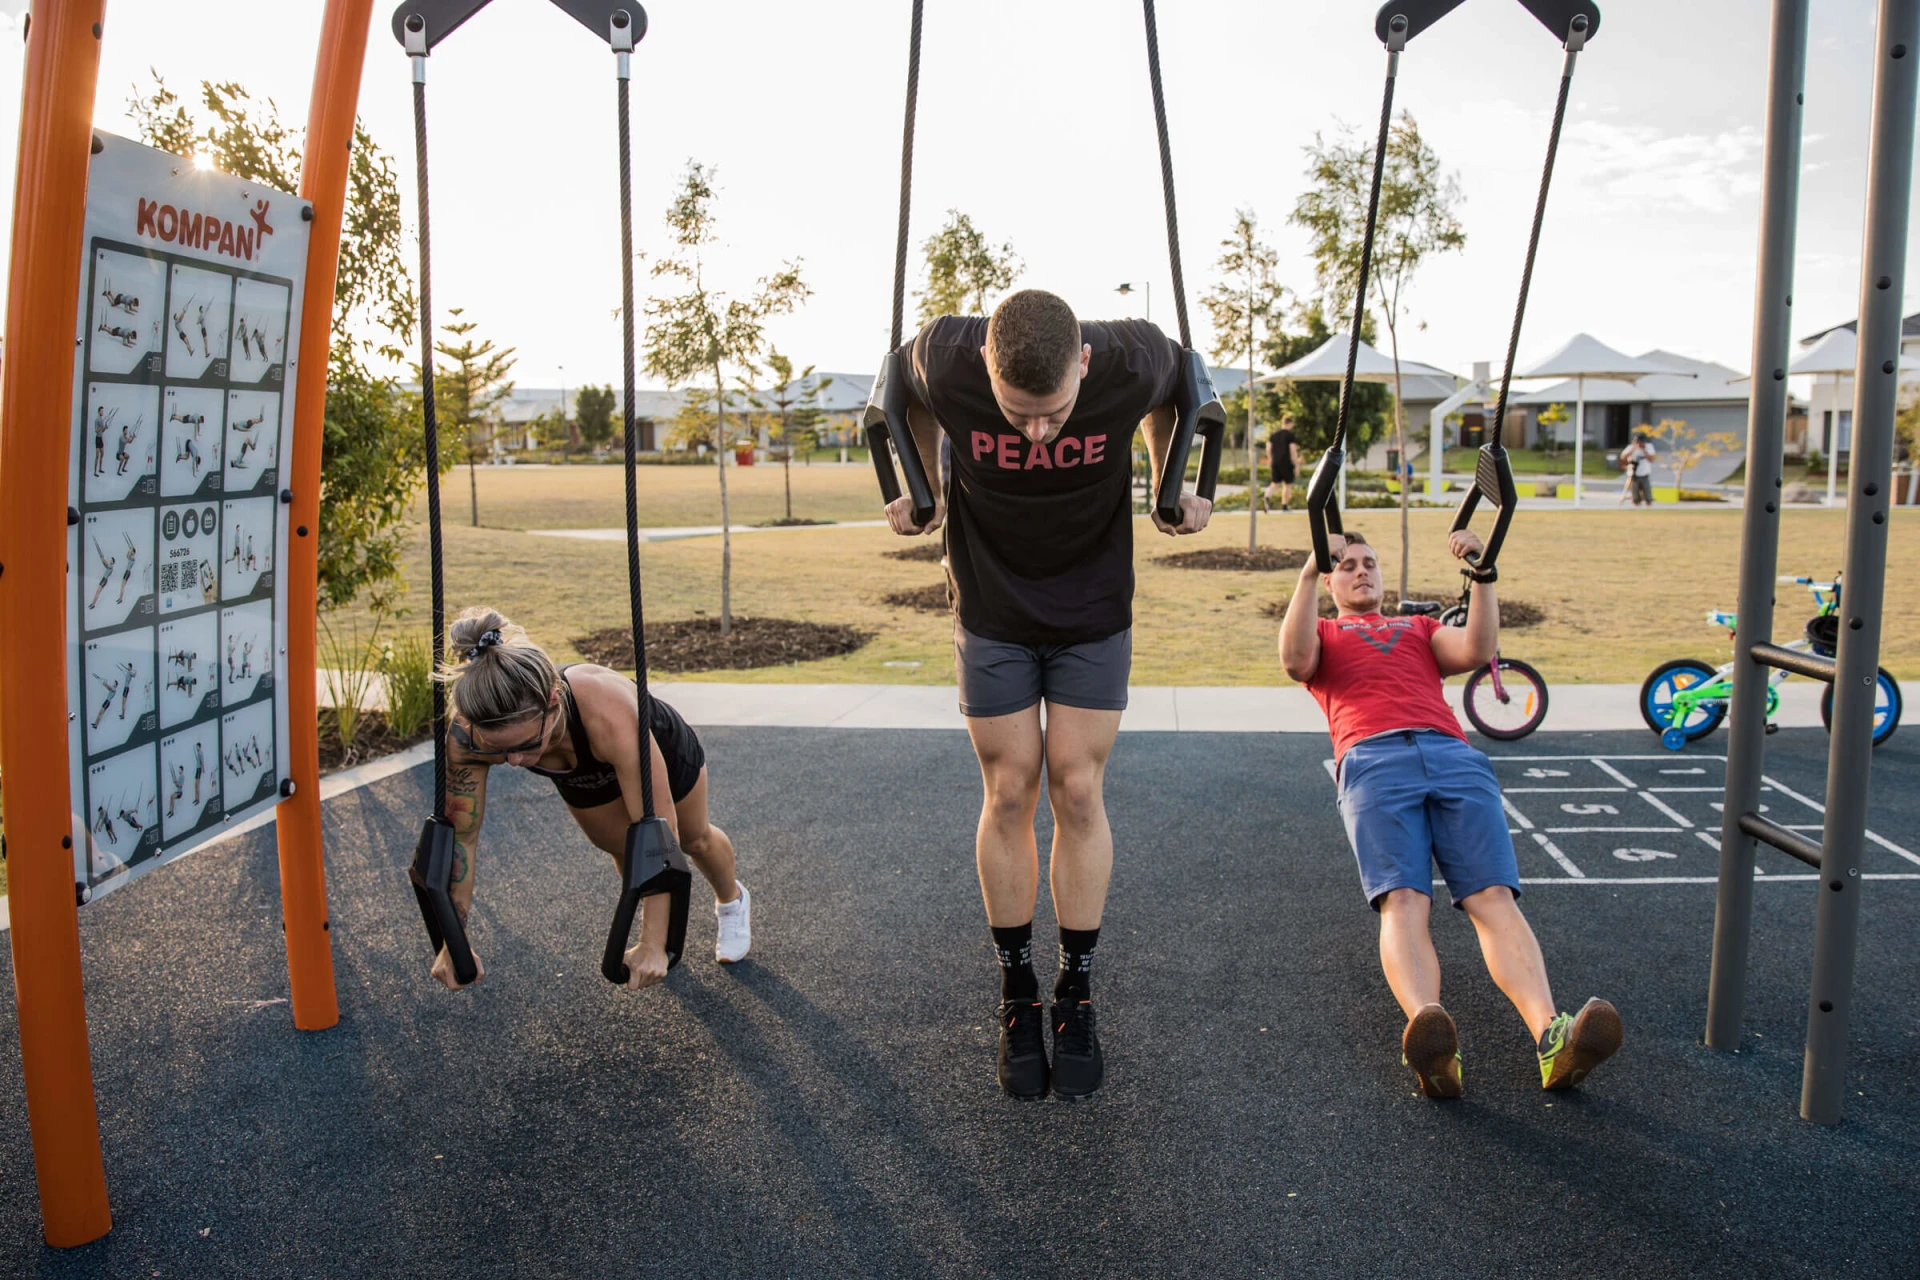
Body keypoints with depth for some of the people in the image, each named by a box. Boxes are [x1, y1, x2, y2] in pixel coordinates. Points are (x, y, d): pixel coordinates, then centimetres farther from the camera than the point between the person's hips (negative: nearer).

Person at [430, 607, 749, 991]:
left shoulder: (609, 715, -51)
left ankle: (732, 901, 55)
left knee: (694, 840, 22)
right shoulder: (467, 736, -39)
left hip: (661, 750, -2)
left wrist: (652, 945, -42)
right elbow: (460, 836, -26)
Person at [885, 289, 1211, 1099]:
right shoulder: (945, 361, -27)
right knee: (1008, 796, 2)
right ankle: (1017, 1000, 17)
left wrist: (1172, 485, -1)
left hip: (1094, 616, 0)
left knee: (1077, 792, 0)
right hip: (992, 615, 1)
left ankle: (1077, 998, 15)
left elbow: (1173, 383, -1)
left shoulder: (1132, 363, -27)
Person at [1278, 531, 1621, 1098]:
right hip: (1374, 759, -2)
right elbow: (1295, 660, 6)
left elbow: (1478, 651, 18)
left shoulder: (1420, 627, 39)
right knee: (1402, 901, -28)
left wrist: (1481, 574, 9)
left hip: (1453, 754, 3)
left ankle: (1552, 1037, -41)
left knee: (1494, 897, -21)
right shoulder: (1323, 632, 32)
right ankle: (1427, 1033, -50)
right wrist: (1309, 572, 1)